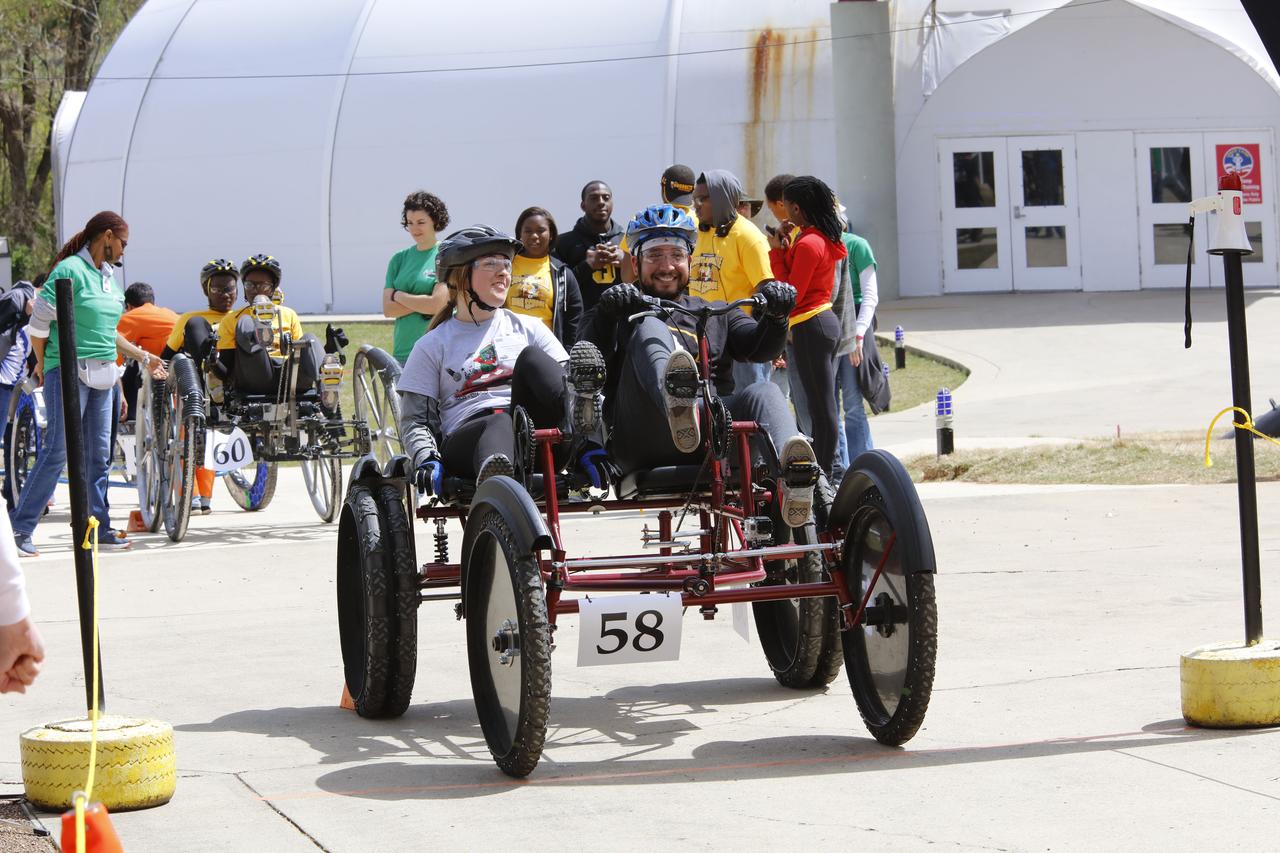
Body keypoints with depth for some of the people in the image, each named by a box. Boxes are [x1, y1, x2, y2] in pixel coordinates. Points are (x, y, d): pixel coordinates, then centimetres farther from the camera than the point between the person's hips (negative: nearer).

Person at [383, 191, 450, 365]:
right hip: (402, 352, 5)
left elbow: (438, 304, -12)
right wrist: (423, 304, -9)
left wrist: (398, 295, 0)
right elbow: (388, 309, 5)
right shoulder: (399, 259, 13)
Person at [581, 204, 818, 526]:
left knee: (764, 392, -27)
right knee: (650, 329, -22)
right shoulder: (625, 315, 24)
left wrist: (776, 317, -10)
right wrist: (605, 314, -15)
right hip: (645, 441, -2)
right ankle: (677, 402, -59)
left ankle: (794, 474, -60)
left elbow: (759, 346, 11)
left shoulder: (715, 315, 31)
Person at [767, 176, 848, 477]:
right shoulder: (826, 238, 11)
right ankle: (826, 470, 17)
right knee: (824, 404, 13)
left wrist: (777, 253, -10)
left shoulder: (807, 244, -18)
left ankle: (824, 474, -3)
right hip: (826, 320, 10)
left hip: (809, 328, -10)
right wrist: (786, 248, 7)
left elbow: (791, 295, -15)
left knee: (820, 407, -6)